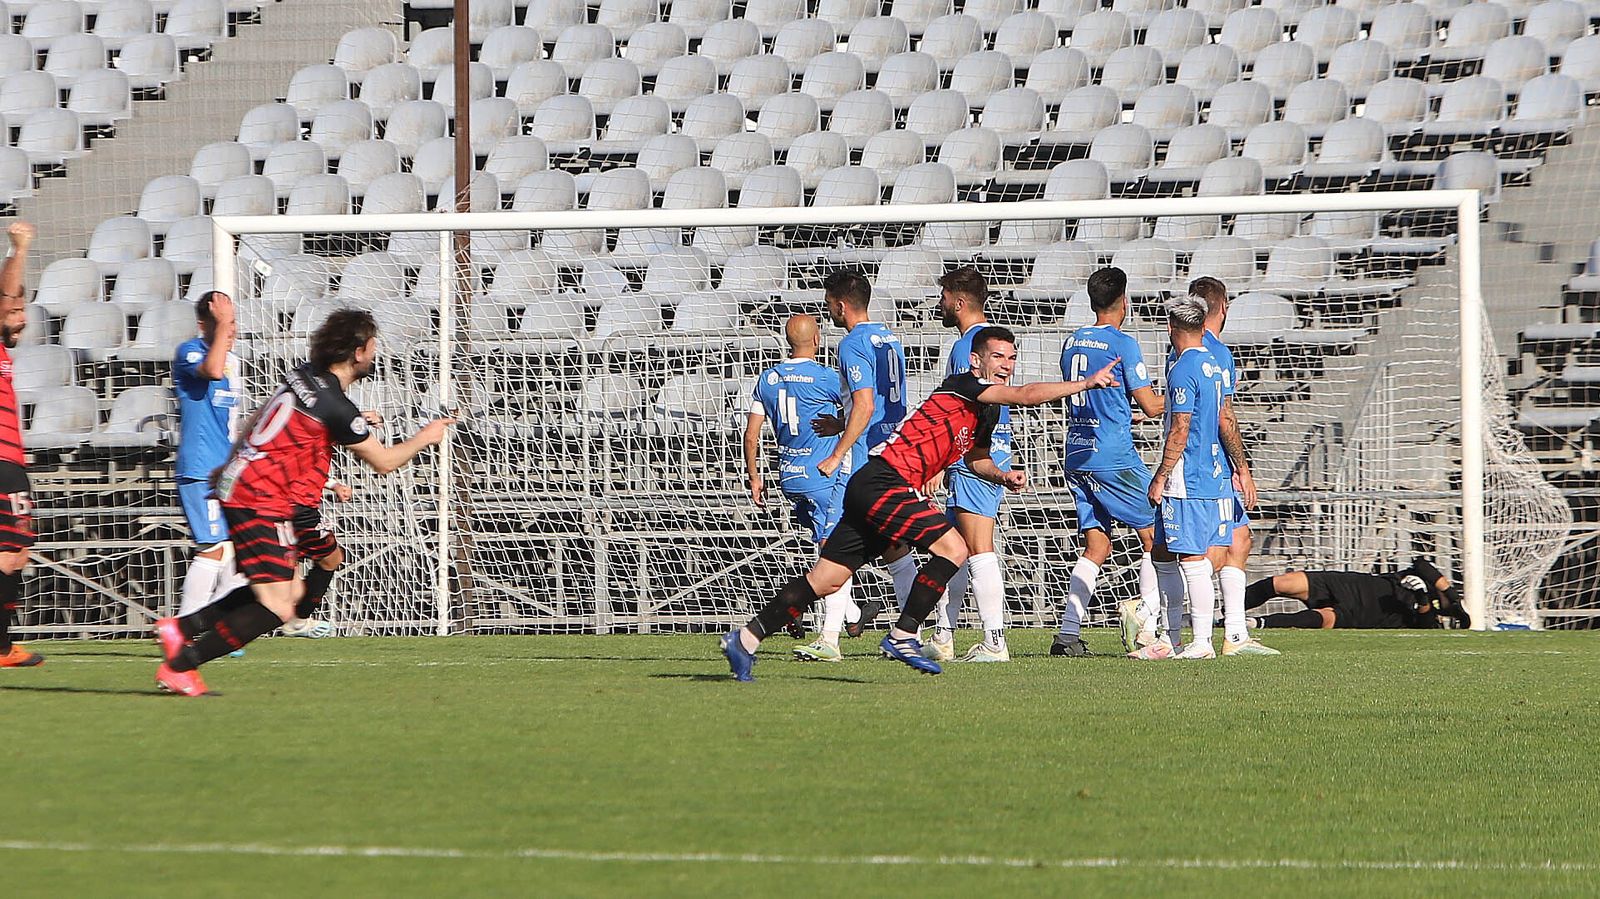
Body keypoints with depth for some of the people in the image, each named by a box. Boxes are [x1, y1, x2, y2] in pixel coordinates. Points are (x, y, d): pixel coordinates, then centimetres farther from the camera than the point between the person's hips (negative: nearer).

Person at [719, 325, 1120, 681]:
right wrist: (1087, 383, -15)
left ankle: (746, 637, 8)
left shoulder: (989, 412, 18)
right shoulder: (963, 385, -10)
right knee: (952, 548, -18)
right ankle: (902, 636, -13)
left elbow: (975, 458, 34)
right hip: (881, 483, -9)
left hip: (871, 490, 9)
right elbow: (1026, 395, -21)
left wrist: (1001, 475, 12)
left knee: (826, 579, 6)